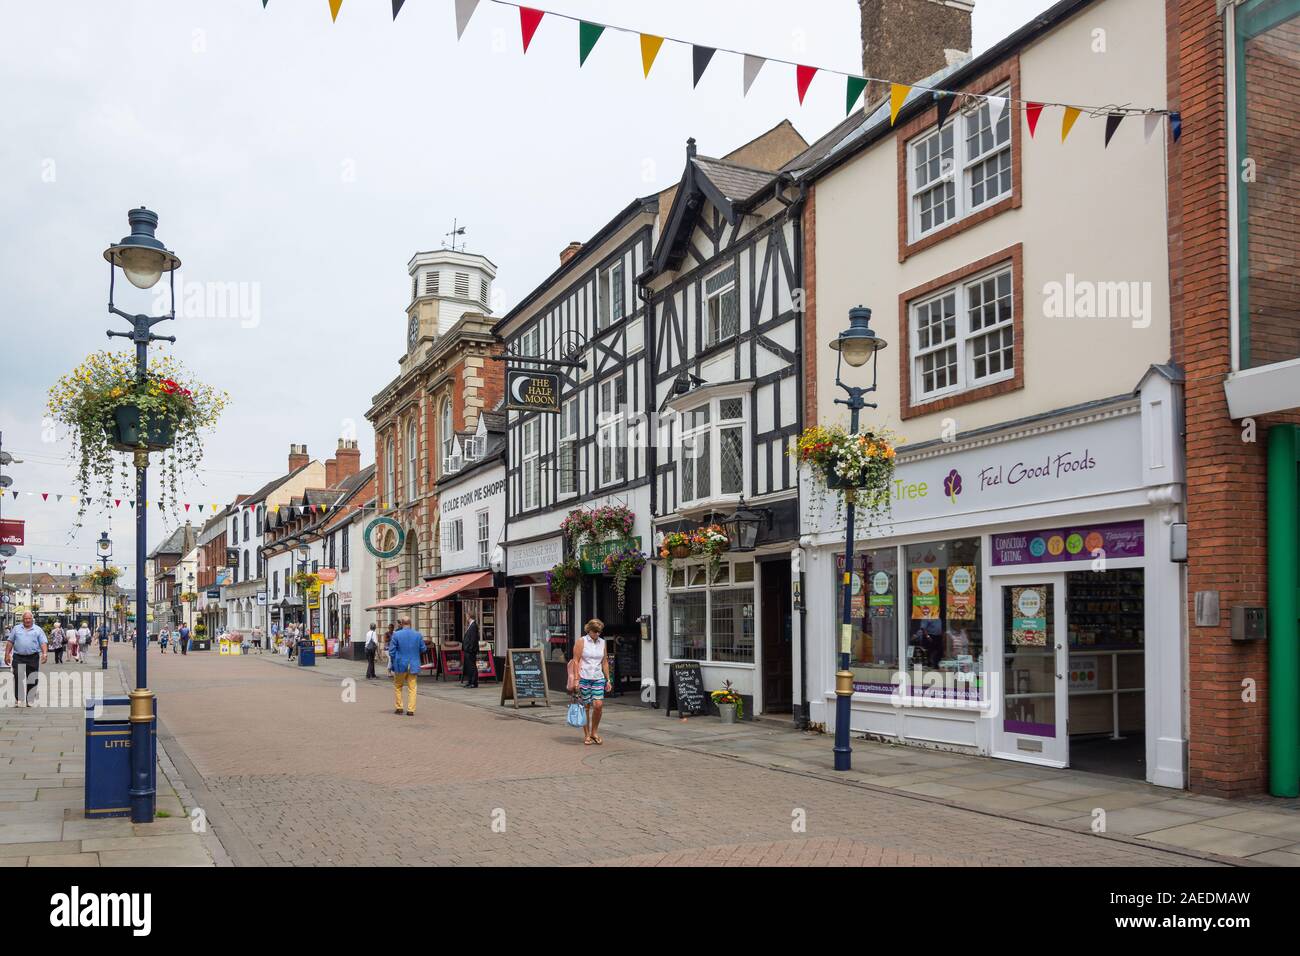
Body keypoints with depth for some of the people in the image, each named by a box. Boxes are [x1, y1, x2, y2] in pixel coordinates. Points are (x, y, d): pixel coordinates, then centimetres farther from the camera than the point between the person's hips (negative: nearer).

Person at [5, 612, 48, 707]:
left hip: (33, 658, 0)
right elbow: (10, 642, 13)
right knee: (18, 677, -12)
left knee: (32, 679, 1)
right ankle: (19, 698, -8)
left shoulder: (38, 630, 8)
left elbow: (43, 643, 1)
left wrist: (45, 653, -14)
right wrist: (7, 654, 6)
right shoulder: (16, 628, 13)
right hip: (18, 657, 0)